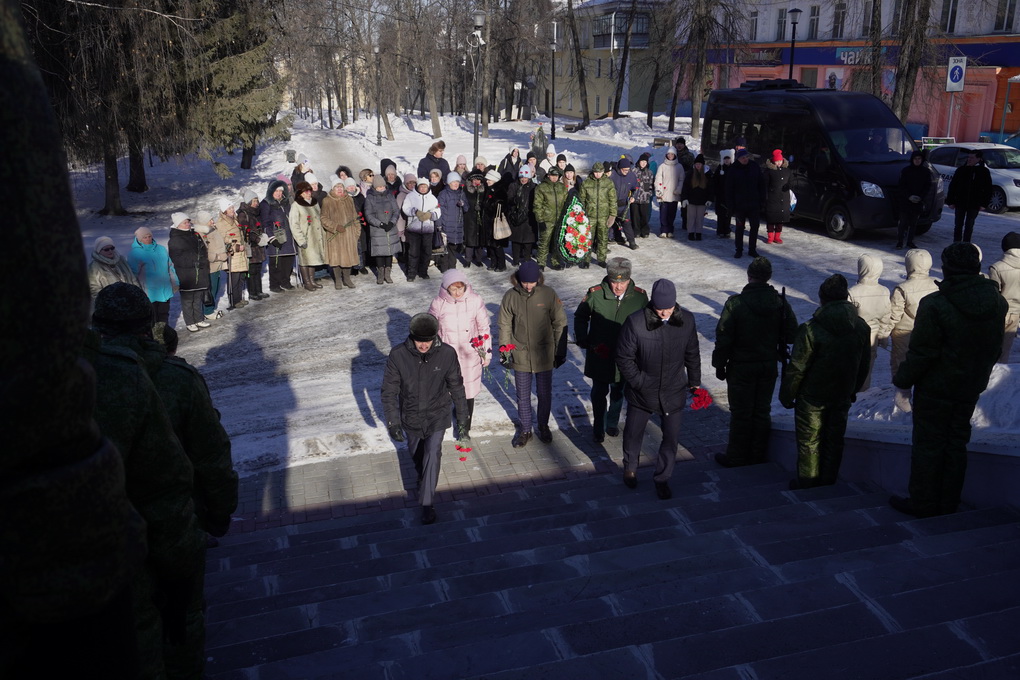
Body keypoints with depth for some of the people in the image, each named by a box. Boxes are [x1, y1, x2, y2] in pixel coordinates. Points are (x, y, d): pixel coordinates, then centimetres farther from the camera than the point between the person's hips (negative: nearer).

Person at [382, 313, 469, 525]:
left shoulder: (447, 353, -20)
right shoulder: (398, 355, -21)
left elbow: (456, 386, -5)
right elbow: (389, 391, -13)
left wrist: (462, 416, 4)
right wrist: (393, 423, -17)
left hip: (437, 416, -2)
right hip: (411, 417, 2)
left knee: (432, 455, -12)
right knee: (415, 453, 22)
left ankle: (427, 503, 2)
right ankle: (422, 476, 56)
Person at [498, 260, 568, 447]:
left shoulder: (548, 294, -11)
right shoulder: (511, 296, -8)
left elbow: (560, 324, -3)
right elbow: (504, 325, 1)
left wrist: (560, 351, -1)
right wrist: (504, 349, -4)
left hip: (544, 354, 0)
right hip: (520, 355, 1)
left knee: (545, 393, 15)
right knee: (523, 396, 13)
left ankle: (543, 426, 37)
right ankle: (525, 430, 31)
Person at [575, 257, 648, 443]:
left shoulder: (640, 296, -13)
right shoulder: (595, 294, -17)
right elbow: (580, 317, 0)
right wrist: (583, 341, -7)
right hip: (599, 353, -1)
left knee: (618, 392, 20)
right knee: (599, 392, 13)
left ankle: (612, 423, 41)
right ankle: (598, 427, 31)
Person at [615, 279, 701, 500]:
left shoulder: (686, 320, -10)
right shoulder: (635, 322, -21)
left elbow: (692, 354, 5)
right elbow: (624, 358, -11)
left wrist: (694, 381, 12)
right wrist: (639, 382, -13)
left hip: (673, 392, 2)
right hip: (641, 392, -1)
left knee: (671, 437, 9)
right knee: (633, 433, 18)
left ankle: (662, 478, 30)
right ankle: (630, 467, 46)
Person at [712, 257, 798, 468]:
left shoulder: (735, 303, -18)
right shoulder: (780, 302, -7)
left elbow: (723, 338, -14)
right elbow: (792, 334, 0)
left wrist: (719, 364, -3)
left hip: (741, 367, -4)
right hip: (769, 366, 4)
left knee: (741, 413, 7)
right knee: (762, 411, 16)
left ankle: (736, 456, 17)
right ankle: (759, 454, 27)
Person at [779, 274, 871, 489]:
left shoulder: (811, 329, -23)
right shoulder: (862, 327, -5)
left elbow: (797, 368, -18)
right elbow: (864, 365, 7)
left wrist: (787, 395, -5)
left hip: (812, 397, -5)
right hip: (842, 397, 5)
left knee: (809, 441, 10)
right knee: (834, 440, 18)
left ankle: (807, 484, 21)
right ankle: (828, 482, 30)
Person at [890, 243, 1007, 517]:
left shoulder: (934, 305, -24)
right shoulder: (998, 303, -3)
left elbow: (922, 352, -19)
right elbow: (996, 348, 7)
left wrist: (903, 379, -5)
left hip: (936, 387, -6)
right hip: (972, 387, 6)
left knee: (928, 443, 6)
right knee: (957, 443, 17)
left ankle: (923, 503, 16)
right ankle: (949, 504, 27)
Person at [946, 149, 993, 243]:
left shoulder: (984, 172, -1)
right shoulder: (961, 170, -1)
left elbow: (988, 189, 3)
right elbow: (952, 186, 1)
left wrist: (984, 204, -3)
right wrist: (951, 201, -4)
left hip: (974, 205, 0)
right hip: (960, 203, 0)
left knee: (969, 225, 7)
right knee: (958, 224, 5)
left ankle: (966, 244, 16)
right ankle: (956, 243, 13)